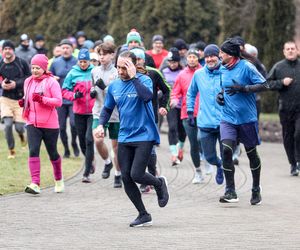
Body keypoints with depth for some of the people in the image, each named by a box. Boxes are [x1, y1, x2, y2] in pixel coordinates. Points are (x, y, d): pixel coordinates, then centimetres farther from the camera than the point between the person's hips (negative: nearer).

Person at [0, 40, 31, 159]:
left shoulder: (22, 63, -6)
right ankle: (11, 149, 8)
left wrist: (16, 84, -18)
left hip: (20, 99, -1)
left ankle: (21, 134, 36)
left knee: (19, 127, -3)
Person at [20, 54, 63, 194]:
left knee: (52, 153, 11)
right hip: (32, 123, 3)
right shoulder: (28, 82, 9)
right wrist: (23, 102, 0)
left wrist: (42, 99, -27)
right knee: (33, 151, -15)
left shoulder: (51, 82, -8)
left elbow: (59, 101, -14)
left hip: (50, 124, -3)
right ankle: (35, 184, -20)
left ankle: (58, 180, 36)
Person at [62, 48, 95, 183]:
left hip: (93, 112, -3)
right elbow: (64, 91, 5)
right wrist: (74, 95, -13)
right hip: (79, 112, 3)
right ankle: (90, 162, 39)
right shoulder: (73, 73, 1)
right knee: (82, 141, 11)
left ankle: (87, 173, -10)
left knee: (89, 139, -13)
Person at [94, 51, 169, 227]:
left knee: (136, 175, -16)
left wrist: (133, 77, -27)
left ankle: (160, 183, 18)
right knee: (126, 178, 1)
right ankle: (144, 215, 14)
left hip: (144, 136, -6)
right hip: (125, 138, 6)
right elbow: (107, 108, 20)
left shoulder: (143, 80, -9)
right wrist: (101, 125, 3)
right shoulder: (114, 86, 7)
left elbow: (147, 96, -30)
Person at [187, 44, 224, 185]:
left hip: (224, 122, -3)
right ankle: (219, 165, 44)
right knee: (209, 156, 8)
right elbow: (191, 94, 20)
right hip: (205, 124, 3)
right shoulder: (198, 75, 5)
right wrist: (190, 112, 15)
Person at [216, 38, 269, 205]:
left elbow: (264, 85, -13)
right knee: (226, 150, -15)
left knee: (251, 153, 9)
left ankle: (256, 190, 29)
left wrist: (243, 88, -22)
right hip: (228, 118, 4)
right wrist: (220, 95, 5)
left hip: (247, 118, -4)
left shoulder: (246, 67, -10)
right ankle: (230, 192, -13)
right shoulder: (223, 69, 8)